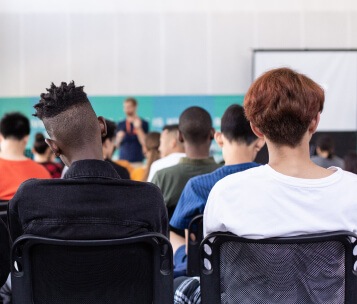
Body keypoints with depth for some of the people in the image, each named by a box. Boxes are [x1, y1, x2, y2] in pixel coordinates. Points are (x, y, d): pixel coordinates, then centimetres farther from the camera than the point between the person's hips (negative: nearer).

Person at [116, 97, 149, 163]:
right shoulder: (120, 124, 11)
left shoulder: (143, 123, 1)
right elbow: (117, 145, 14)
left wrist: (138, 128, -14)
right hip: (122, 159, 3)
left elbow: (144, 143, -7)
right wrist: (119, 137, -5)